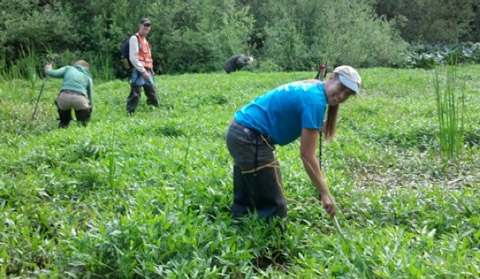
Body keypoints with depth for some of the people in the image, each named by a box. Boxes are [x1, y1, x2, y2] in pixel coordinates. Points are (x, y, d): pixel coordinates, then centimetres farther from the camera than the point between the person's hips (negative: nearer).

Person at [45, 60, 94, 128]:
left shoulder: (68, 68, 27)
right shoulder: (88, 77, 29)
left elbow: (54, 73, 12)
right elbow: (90, 96, 31)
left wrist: (48, 70, 35)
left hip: (64, 98, 0)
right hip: (79, 98, 0)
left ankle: (64, 123, 28)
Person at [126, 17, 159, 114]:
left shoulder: (145, 40, 21)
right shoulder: (134, 38, -6)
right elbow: (133, 58, -14)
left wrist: (150, 70, 15)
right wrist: (143, 71, -17)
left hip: (147, 71, 9)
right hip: (138, 71, -9)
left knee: (152, 92, 13)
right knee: (135, 94, -11)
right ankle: (130, 113, -9)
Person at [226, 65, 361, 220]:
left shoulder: (310, 88, 11)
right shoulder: (315, 100, -17)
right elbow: (307, 155, -18)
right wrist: (325, 194, -15)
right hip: (250, 139, -10)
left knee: (244, 203, 21)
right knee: (273, 209, -2)